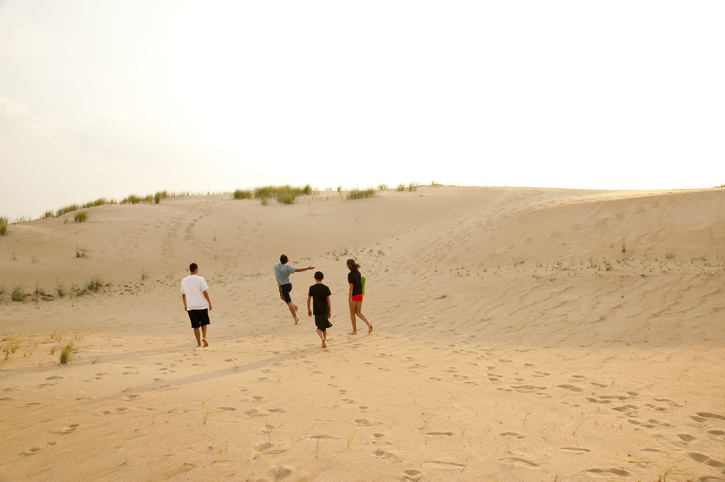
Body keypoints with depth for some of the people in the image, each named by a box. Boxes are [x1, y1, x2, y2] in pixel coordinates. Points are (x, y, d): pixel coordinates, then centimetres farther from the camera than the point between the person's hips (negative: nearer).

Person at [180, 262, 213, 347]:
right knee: (204, 323, 15)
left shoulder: (184, 280, 6)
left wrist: (185, 305, 26)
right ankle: (204, 337, -5)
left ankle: (199, 343, 12)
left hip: (190, 307, 3)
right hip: (202, 305, -3)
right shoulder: (200, 279, -8)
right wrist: (209, 303, -3)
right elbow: (205, 292, -10)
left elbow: (183, 295, 14)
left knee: (196, 326, 9)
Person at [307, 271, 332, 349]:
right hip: (325, 309, 2)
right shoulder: (326, 288, -2)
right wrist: (330, 311, 4)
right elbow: (328, 300, -2)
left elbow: (308, 299, -2)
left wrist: (308, 309, 10)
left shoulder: (312, 288, -4)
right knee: (324, 326, 17)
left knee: (318, 327, 5)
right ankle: (324, 341, 20)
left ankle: (322, 338, -22)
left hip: (317, 310, -2)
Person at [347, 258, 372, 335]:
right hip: (360, 294, 7)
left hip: (353, 295, -7)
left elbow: (351, 286, -20)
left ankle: (354, 331, 14)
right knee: (358, 313, 12)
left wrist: (350, 298, -19)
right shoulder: (358, 273, 7)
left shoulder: (350, 274, -15)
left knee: (352, 313, 8)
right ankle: (369, 324, -7)